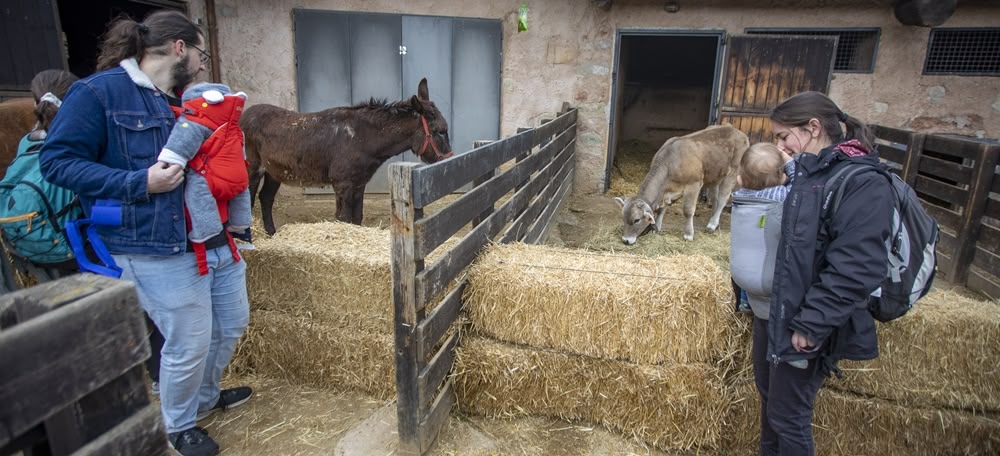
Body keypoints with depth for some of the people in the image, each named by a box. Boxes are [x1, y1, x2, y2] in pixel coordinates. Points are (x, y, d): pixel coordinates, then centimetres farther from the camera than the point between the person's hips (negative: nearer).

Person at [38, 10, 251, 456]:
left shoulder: (184, 100, 15)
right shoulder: (100, 91, -9)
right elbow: (57, 160, -11)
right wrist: (140, 183, -19)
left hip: (216, 239, 8)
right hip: (160, 251, -8)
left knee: (232, 324, 18)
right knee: (188, 344, 1)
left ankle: (205, 397, 45)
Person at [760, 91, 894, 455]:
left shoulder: (863, 185, -19)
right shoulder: (805, 173, 6)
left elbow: (855, 271, -25)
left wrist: (811, 325, -23)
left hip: (803, 326, -8)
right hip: (772, 312, 8)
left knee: (789, 417, 7)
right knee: (769, 397, 23)